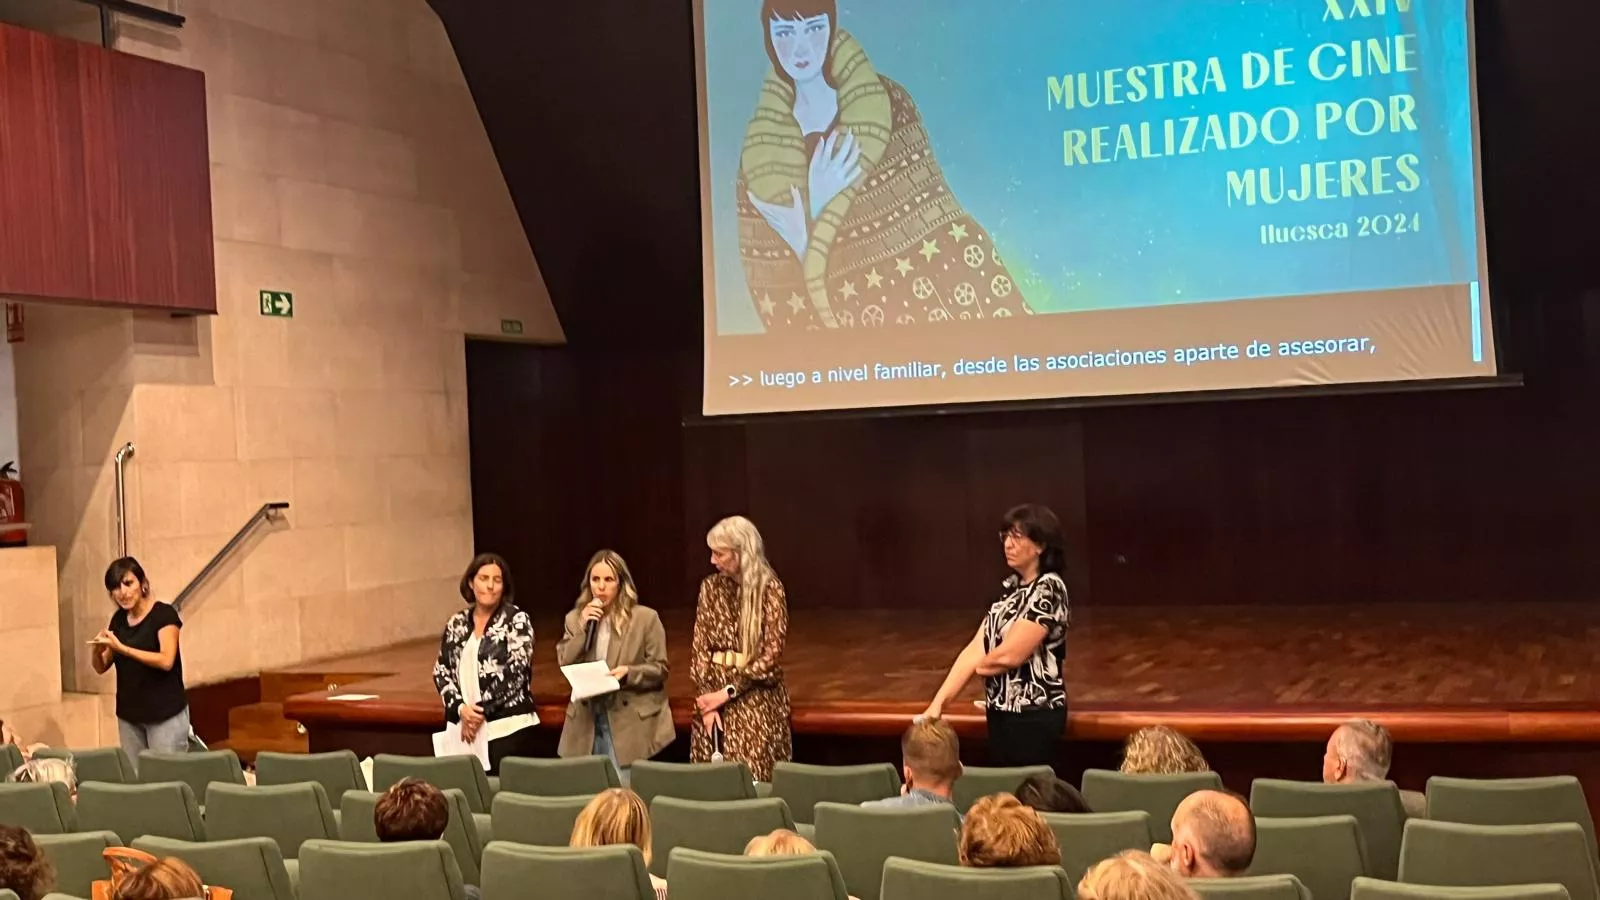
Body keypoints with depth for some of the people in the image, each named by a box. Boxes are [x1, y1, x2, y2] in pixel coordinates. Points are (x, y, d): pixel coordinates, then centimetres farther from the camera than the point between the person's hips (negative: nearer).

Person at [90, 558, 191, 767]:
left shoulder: (164, 614, -10)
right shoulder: (118, 619, 8)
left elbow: (166, 660, -22)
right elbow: (101, 668, 11)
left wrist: (122, 648, -26)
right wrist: (98, 650, -11)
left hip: (165, 714, -6)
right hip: (128, 715, 6)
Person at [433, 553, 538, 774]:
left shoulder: (517, 620, -1)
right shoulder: (456, 624, 12)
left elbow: (515, 670, -9)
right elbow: (441, 671, 10)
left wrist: (481, 710, -11)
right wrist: (460, 708, -6)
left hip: (508, 728, -4)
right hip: (463, 726, 4)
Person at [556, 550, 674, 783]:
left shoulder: (645, 618, -3)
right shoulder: (575, 618, 9)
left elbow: (660, 668, -3)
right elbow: (563, 665, 0)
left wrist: (629, 672, -20)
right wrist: (582, 627, -10)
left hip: (631, 723, -4)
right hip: (587, 722, 4)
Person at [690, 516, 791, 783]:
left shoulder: (770, 589, -9)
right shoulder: (710, 586, 5)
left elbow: (771, 655, -12)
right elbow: (699, 646, 4)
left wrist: (727, 692, -14)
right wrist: (706, 694, -7)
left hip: (757, 699, -4)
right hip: (713, 691, 4)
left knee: (754, 780, -4)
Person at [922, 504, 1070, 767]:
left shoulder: (1048, 589, -16)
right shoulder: (1011, 586, 9)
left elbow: (1009, 654, -21)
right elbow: (976, 648, 4)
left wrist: (981, 665, 1)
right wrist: (938, 702, -3)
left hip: (1034, 716, -8)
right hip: (1001, 711, 8)